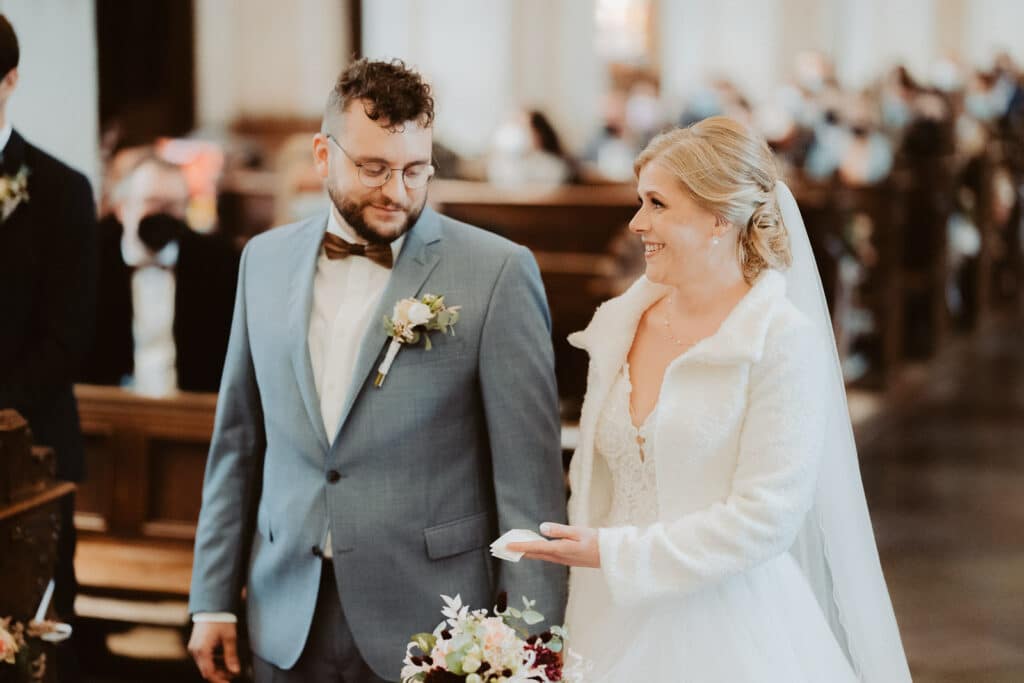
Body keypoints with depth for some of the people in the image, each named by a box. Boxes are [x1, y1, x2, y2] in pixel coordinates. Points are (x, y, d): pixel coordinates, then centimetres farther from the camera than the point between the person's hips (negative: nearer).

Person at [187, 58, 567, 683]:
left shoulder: (497, 272, -9)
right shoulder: (267, 261, 6)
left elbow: (529, 468, -10)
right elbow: (239, 439, 11)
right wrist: (214, 599, 10)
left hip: (429, 624, -4)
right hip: (289, 623, 4)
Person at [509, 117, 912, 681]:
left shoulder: (785, 340, -13)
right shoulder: (617, 324, 3)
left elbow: (763, 518, -17)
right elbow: (592, 480, 8)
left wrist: (613, 555, -17)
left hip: (728, 636, -5)